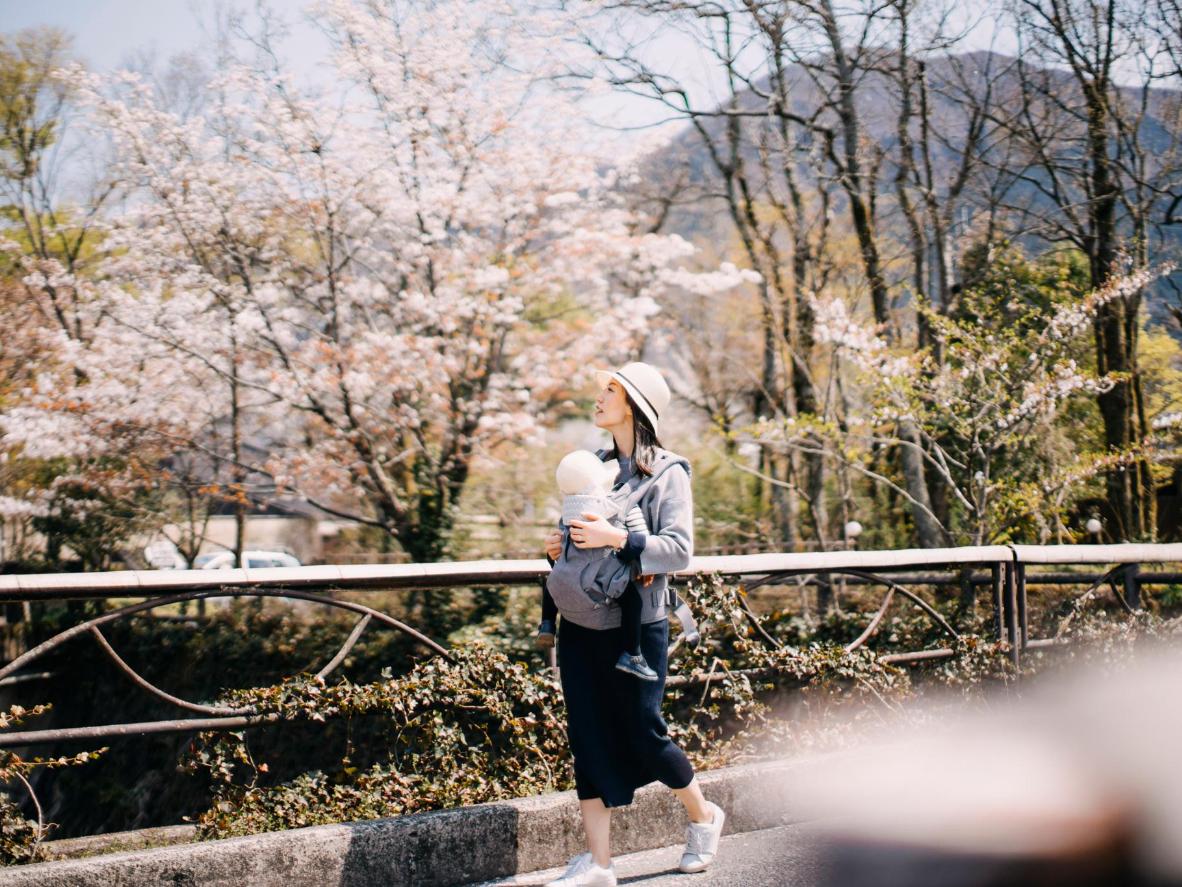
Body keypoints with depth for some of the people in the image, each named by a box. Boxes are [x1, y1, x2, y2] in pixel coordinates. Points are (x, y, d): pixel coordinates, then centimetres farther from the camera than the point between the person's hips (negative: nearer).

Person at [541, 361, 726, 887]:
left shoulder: (667, 473, -6)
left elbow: (680, 548, -16)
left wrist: (617, 539, -28)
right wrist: (557, 548, 1)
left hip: (637, 625, -5)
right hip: (581, 624, 6)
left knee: (643, 733, 1)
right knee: (588, 737, 3)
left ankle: (703, 816, 28)